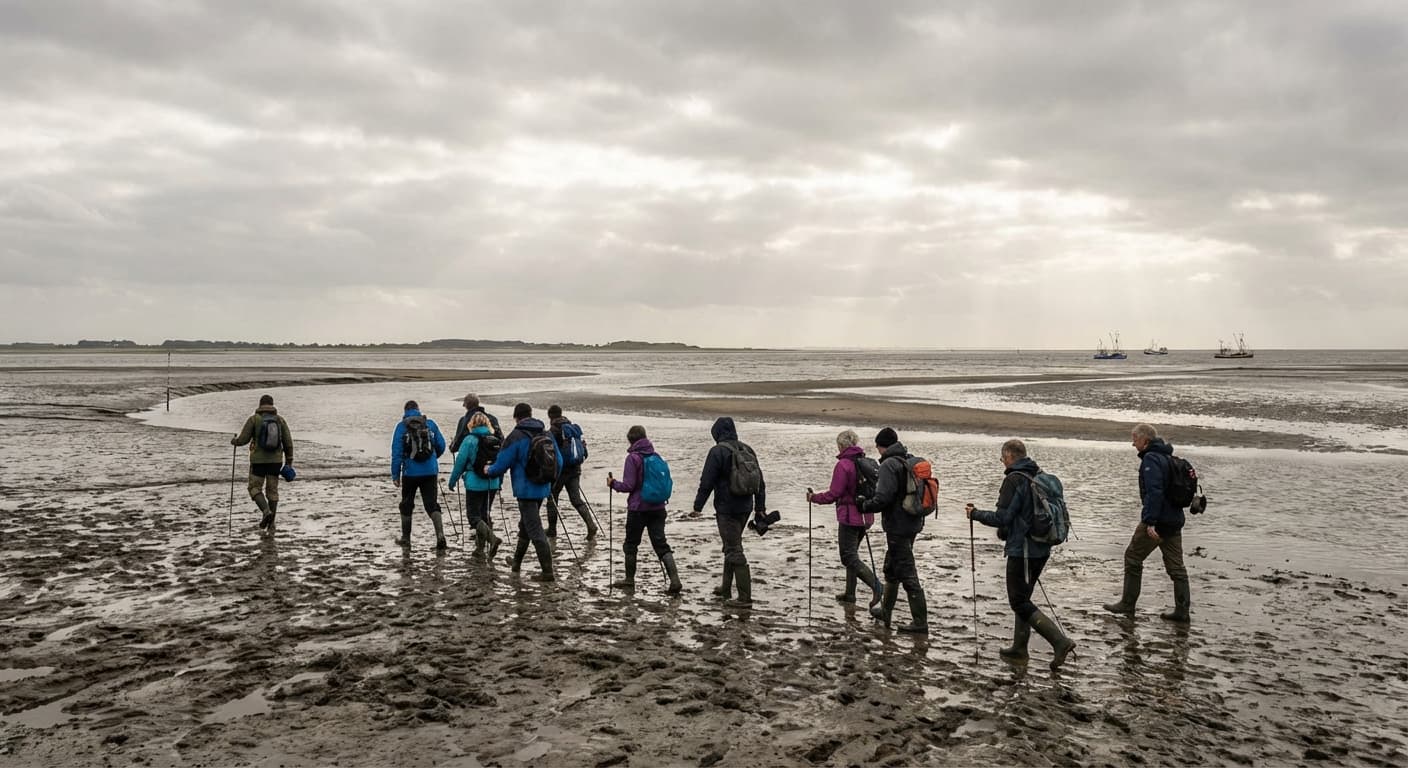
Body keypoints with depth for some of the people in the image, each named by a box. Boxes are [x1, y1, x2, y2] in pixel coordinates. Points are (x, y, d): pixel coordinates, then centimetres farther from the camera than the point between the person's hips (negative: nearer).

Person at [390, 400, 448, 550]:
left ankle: (405, 538, 25)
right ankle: (440, 535, -17)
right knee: (432, 504, 2)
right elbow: (441, 446, 8)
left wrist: (395, 474, -3)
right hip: (430, 472, 1)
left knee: (407, 505, 15)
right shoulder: (430, 424, 4)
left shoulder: (401, 426, -2)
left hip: (410, 472, -1)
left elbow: (396, 452, -6)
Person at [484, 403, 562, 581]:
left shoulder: (516, 437, -14)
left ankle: (547, 571, -7)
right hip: (542, 489, 7)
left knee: (534, 530, -5)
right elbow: (559, 462, 10)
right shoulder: (547, 435, 5)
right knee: (525, 525, 23)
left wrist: (489, 471, 11)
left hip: (525, 490, -7)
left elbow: (502, 465, -11)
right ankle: (516, 561, 38)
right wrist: (549, 478, 28)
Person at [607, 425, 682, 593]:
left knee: (630, 544, 13)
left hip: (638, 508, -5)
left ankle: (629, 580, 23)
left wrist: (613, 483, 3)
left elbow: (628, 486, -13)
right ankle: (675, 581, -9)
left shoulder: (633, 458, -11)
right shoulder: (656, 456, 6)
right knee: (661, 544, 4)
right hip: (658, 507, 5)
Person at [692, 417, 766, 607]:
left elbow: (707, 482, -13)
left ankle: (745, 597, -7)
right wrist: (760, 507, 18)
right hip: (745, 507, 7)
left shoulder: (718, 451, -12)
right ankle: (726, 589, 32)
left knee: (734, 550, -5)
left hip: (726, 509, -7)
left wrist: (698, 506, -5)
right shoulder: (747, 449, 10)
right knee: (731, 546, 21)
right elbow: (760, 480, 13)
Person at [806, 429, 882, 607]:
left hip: (849, 517, -8)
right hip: (866, 517, 8)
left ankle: (876, 586, -19)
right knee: (852, 553, 19)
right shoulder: (867, 462, 8)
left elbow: (834, 494, -14)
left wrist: (814, 498, 0)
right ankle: (850, 593, 24)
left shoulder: (843, 464, -15)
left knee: (849, 557, -4)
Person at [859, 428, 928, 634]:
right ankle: (885, 611, 35)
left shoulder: (889, 465, -17)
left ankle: (920, 623, 0)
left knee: (907, 573, -4)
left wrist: (864, 505, -6)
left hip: (897, 526, -9)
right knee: (891, 569, 22)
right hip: (913, 523, 9)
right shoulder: (911, 461, 10)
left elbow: (882, 498, -24)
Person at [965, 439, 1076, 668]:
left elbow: (1002, 518, -19)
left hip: (1022, 550, -9)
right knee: (1023, 598, 19)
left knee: (1019, 602, -2)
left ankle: (1060, 641, -11)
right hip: (1041, 549, 9)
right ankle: (1019, 649, 25)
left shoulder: (1014, 480, -17)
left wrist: (975, 514, -4)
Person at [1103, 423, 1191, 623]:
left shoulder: (1151, 459, -13)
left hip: (1157, 522, -9)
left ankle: (1128, 603, 10)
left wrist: (1150, 521, -25)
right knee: (1176, 566, 9)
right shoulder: (1167, 457, 16)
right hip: (1174, 520, 9)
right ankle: (1182, 611, 10)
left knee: (1133, 558, 4)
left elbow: (1154, 491, -23)